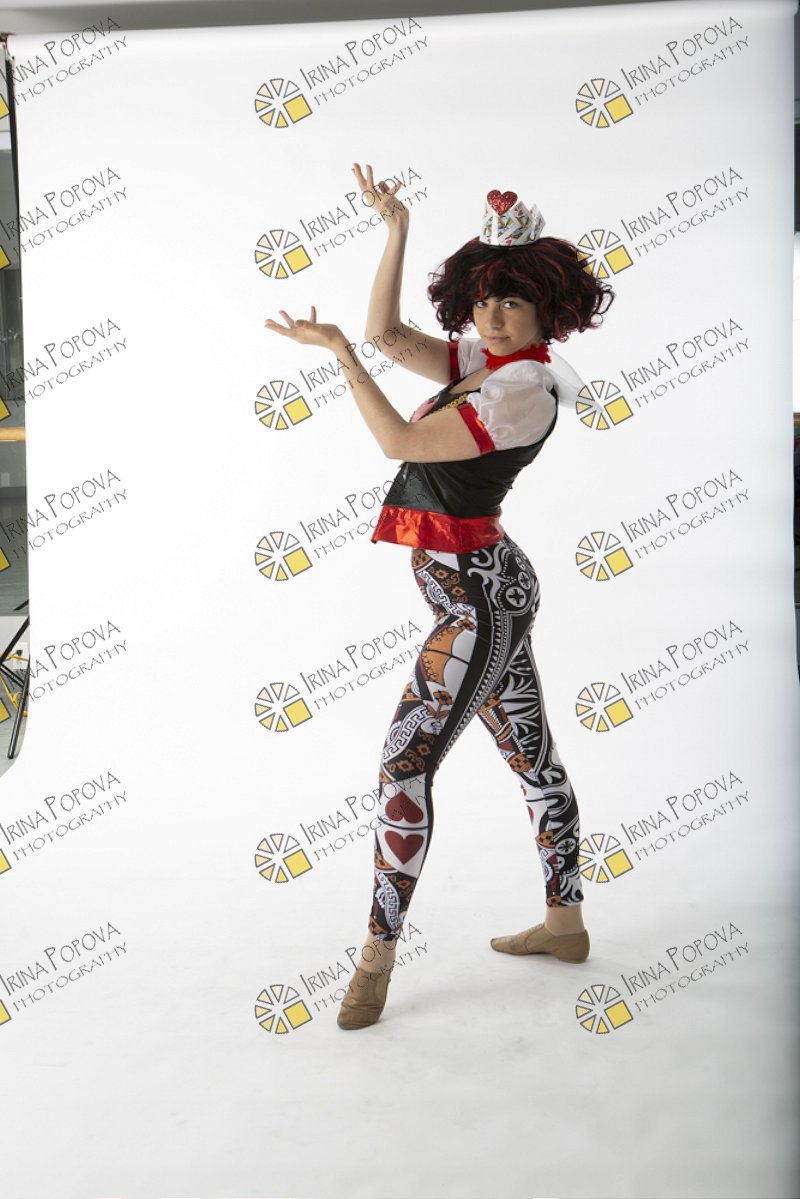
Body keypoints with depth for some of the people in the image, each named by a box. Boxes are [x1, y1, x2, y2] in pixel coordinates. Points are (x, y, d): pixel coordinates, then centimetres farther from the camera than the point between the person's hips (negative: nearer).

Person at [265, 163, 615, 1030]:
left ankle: (378, 954, 3)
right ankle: (564, 924, 30)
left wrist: (338, 353, -14)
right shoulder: (482, 362, 10)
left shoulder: (525, 391, -18)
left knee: (403, 763, -9)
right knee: (531, 755, 15)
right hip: (483, 591, 10)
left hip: (476, 597, -10)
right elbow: (387, 334, 12)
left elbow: (400, 443, -20)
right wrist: (395, 230, 8)